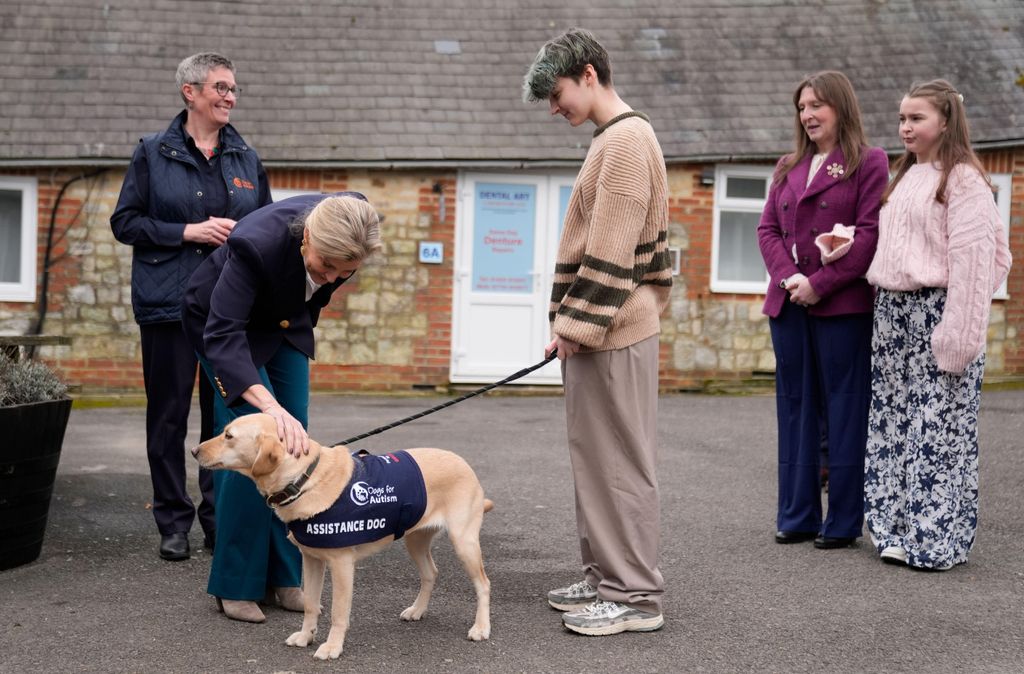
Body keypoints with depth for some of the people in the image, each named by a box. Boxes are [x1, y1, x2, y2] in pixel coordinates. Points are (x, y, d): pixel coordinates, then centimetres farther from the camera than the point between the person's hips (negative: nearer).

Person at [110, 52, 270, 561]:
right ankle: (173, 523, 12)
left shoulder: (247, 160, 12)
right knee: (169, 414, 3)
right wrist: (188, 232, -11)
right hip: (169, 304, -2)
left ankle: (220, 518, 14)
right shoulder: (153, 153, 3)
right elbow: (124, 222, -1)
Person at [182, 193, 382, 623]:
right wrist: (270, 406, -58)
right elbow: (223, 336, -46)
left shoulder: (348, 227, -26)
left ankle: (284, 576, 10)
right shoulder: (256, 244, -42)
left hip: (286, 323, 5)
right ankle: (235, 585, -4)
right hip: (227, 324, -5)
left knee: (294, 444, 1)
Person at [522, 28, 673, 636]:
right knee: (599, 459, 14)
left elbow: (611, 253, -20)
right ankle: (607, 578, 23)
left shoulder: (625, 140, -14)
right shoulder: (618, 138, 18)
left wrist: (577, 324, -17)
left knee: (620, 462, -5)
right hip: (600, 331, 10)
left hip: (612, 334, -10)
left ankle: (636, 596, 1)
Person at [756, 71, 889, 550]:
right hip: (788, 302, 6)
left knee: (843, 409, -1)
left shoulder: (868, 162, -1)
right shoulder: (788, 167, 17)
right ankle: (797, 516, 16)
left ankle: (843, 522, 6)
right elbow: (768, 229, 12)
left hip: (842, 304, -6)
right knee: (795, 407, 9)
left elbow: (870, 234, -10)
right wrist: (787, 277, -7)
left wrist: (820, 284, -15)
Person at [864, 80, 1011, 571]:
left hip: (937, 311, -8)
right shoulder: (905, 177, 18)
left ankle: (937, 539, 6)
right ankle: (897, 530, 18)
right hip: (891, 310, 8)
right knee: (892, 423, 9)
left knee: (939, 430, -3)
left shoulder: (962, 179, -8)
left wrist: (957, 337, -18)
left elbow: (971, 259, -14)